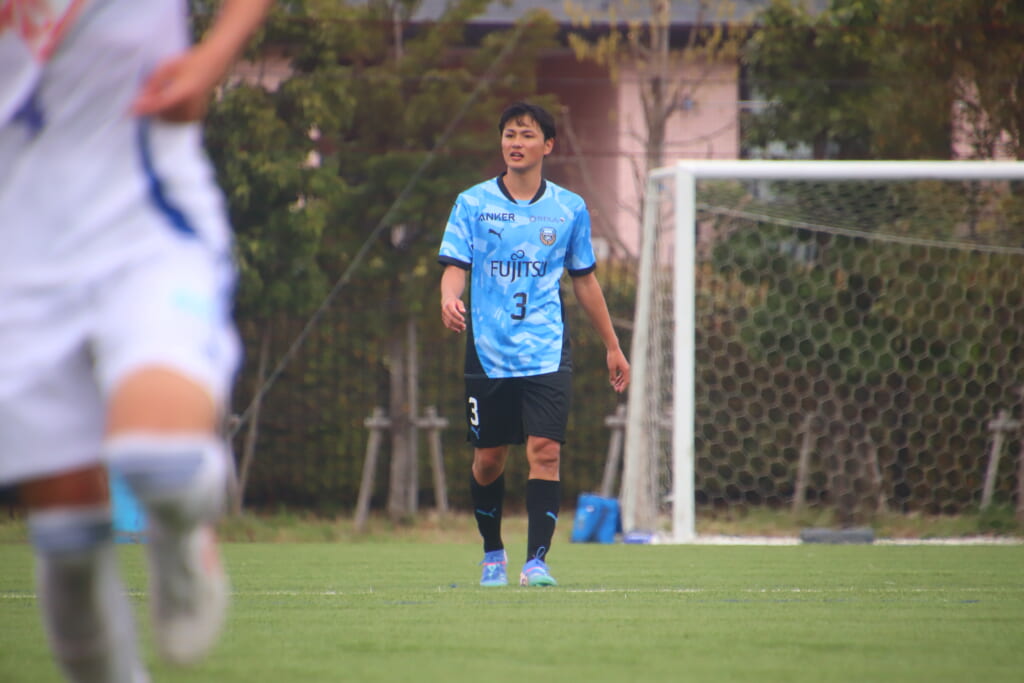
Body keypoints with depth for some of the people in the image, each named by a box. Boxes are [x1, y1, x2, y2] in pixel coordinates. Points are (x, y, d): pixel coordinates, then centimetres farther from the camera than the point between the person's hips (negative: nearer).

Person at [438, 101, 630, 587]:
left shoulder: (569, 209, 7)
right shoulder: (473, 203, 3)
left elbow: (584, 279, 16)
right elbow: (454, 266, -4)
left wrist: (612, 346, 19)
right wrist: (450, 300, -27)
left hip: (546, 352, 0)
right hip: (488, 352, 0)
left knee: (545, 451, -15)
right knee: (488, 458, 6)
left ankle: (536, 561, -14)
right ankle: (492, 553, 27)